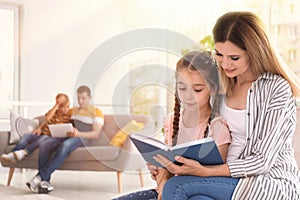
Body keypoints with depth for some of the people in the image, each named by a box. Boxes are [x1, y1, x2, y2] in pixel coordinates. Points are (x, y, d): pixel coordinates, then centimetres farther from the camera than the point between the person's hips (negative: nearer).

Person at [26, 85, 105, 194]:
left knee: (65, 145, -40)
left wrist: (78, 134, -19)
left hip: (82, 139, -6)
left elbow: (96, 134, -3)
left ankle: (40, 177, -40)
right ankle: (45, 181, -31)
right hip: (66, 136, 6)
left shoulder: (96, 112, 10)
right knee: (44, 144, -25)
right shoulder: (73, 110, 30)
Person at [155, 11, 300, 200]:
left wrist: (204, 171, -25)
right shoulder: (225, 83, 8)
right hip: (229, 177, 6)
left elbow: (263, 160, -15)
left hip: (273, 184, -5)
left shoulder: (278, 89, -12)